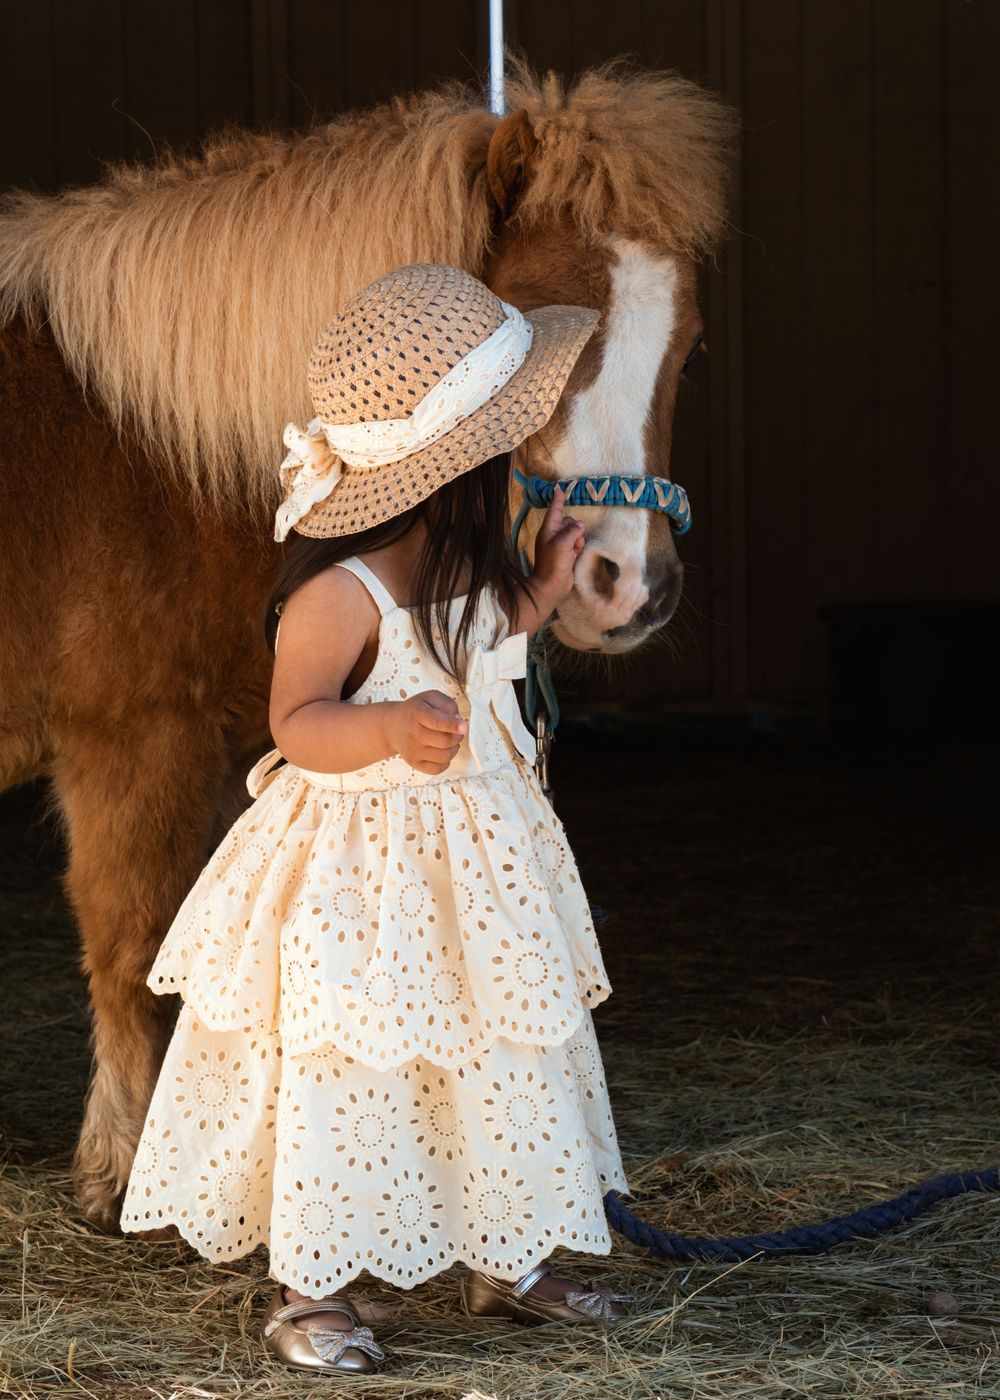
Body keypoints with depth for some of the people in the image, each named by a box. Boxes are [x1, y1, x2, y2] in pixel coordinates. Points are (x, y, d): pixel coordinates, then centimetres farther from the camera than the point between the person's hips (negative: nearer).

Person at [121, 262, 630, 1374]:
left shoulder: (464, 566, 3)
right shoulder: (338, 594, -24)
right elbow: (297, 726, -24)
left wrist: (542, 588, 9)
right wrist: (391, 726, -41)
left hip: (473, 854, 9)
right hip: (359, 872, -8)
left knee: (502, 1061, 16)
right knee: (343, 1072, 0)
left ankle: (504, 1261, 31)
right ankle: (307, 1291, 13)